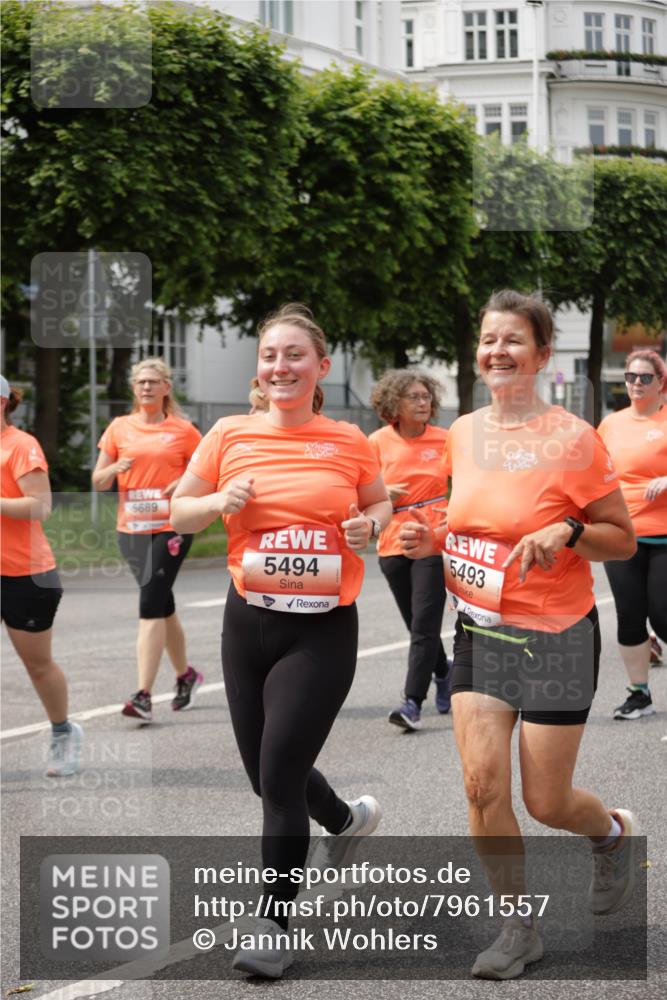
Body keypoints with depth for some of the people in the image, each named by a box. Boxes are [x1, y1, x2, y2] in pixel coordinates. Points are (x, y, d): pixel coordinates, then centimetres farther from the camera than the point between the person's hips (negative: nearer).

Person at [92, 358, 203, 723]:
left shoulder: (183, 430, 1)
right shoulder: (119, 428, 9)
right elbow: (98, 482, 11)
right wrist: (114, 468, -11)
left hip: (171, 528, -4)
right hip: (131, 529, 4)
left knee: (150, 606, -15)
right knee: (162, 605, 15)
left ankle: (143, 696, -18)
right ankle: (185, 675, 36)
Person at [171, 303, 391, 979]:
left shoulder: (349, 442, -2)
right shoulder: (230, 436, 1)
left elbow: (381, 502, 17)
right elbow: (179, 513, 10)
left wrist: (369, 525, -5)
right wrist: (218, 502, -11)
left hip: (324, 628, -3)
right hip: (250, 622, 3)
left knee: (279, 775, -9)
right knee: (268, 773, 13)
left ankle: (273, 927, 5)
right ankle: (348, 818, 47)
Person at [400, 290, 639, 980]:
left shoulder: (572, 439, -13)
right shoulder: (463, 433, 3)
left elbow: (623, 541, -7)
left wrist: (567, 532, -26)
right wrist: (430, 542, 0)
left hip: (555, 637, -4)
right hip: (478, 632, 5)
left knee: (546, 802, 2)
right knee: (483, 784, -6)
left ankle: (614, 832, 38)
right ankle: (518, 930, 10)